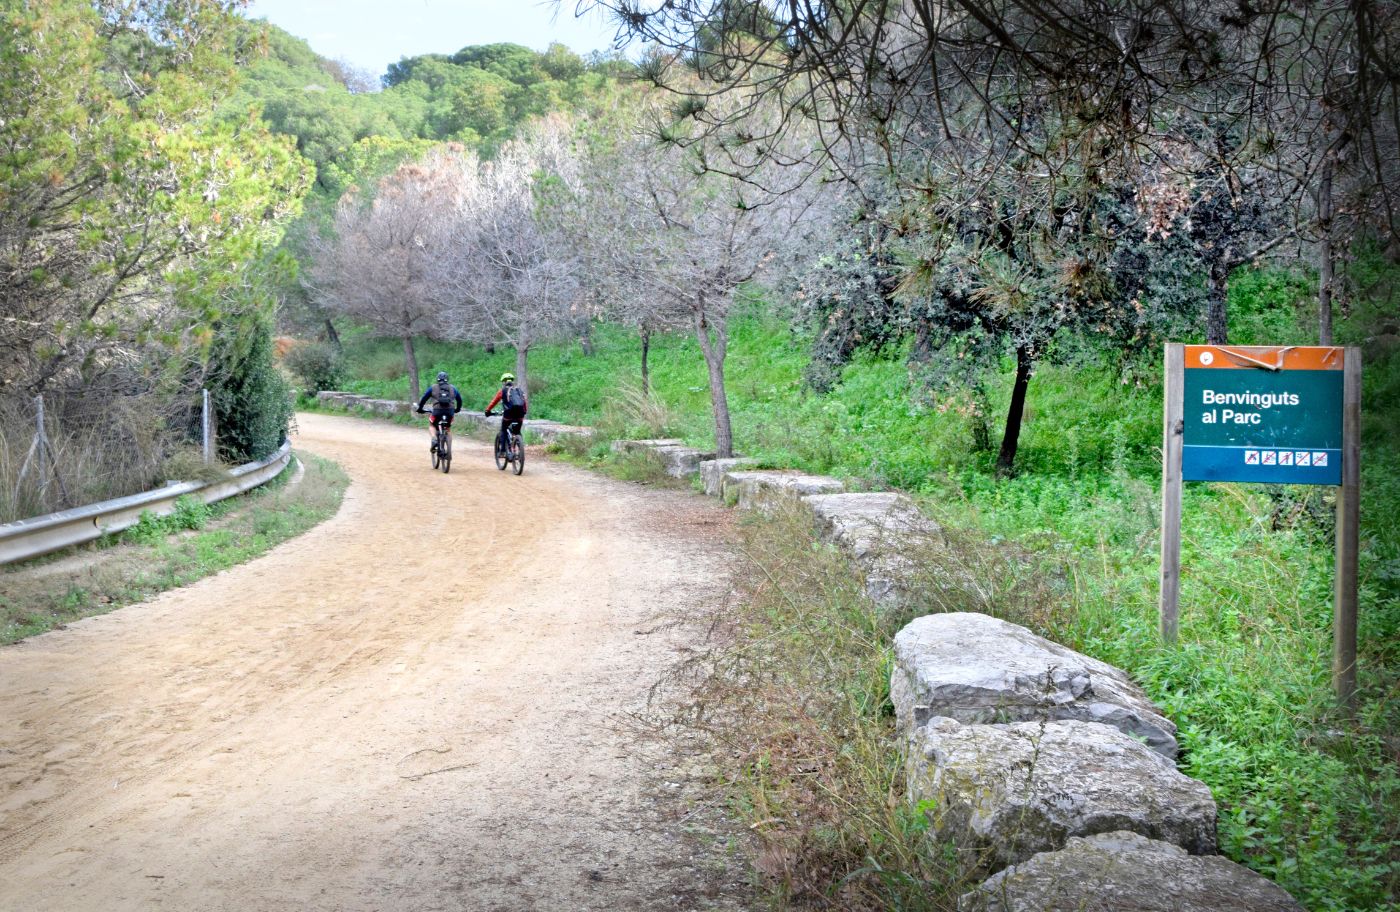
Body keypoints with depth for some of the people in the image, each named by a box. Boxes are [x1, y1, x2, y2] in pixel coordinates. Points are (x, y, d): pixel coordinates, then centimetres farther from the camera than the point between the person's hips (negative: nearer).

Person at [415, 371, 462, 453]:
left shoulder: (433, 387, 13)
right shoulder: (452, 388, 19)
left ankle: (434, 439, -5)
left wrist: (420, 409, 30)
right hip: (450, 411, 2)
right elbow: (459, 399, 28)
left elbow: (424, 398, 16)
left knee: (432, 426, 23)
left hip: (438, 411, -2)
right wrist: (457, 409, 45)